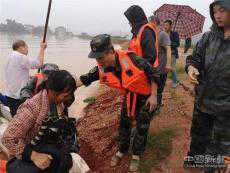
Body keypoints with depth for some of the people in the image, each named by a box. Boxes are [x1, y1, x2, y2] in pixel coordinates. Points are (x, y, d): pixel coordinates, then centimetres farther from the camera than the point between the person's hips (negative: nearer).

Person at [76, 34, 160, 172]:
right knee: (124, 124, 11)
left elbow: (153, 72, -24)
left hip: (146, 96, -4)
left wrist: (153, 95, -19)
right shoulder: (102, 69, -18)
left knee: (142, 127, 5)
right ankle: (122, 150, 36)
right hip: (129, 96, 5)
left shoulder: (130, 59, -35)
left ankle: (136, 155, 28)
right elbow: (87, 78, -2)